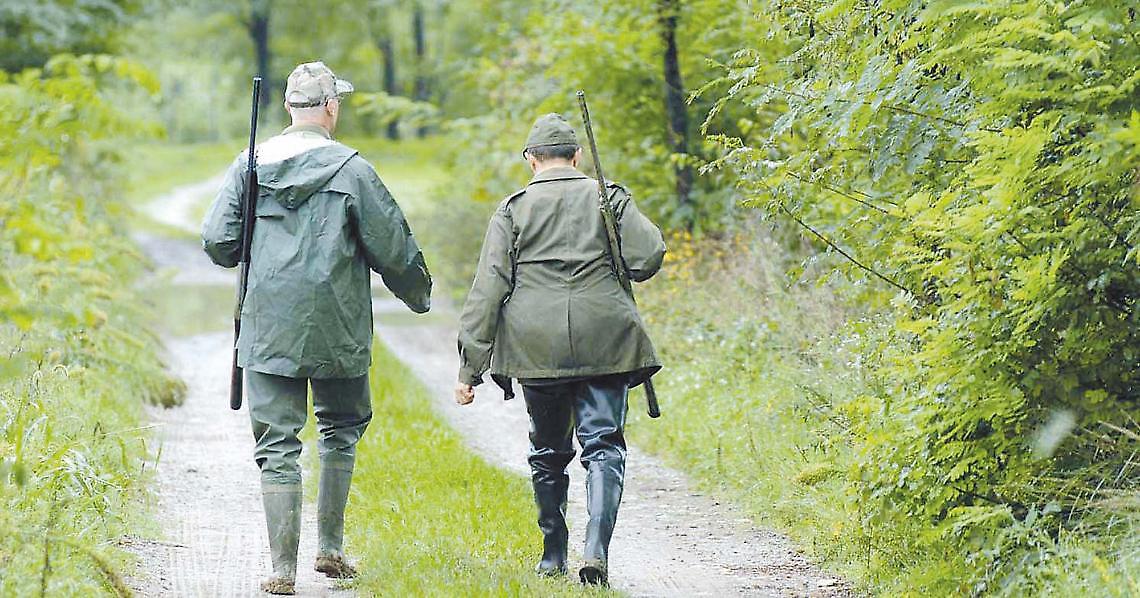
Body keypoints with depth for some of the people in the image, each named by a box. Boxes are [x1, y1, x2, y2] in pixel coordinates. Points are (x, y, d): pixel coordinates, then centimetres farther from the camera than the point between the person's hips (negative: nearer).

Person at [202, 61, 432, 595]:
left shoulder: (250, 165, 2)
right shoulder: (350, 169, -6)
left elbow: (217, 241, 1)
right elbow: (393, 249, -3)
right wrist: (418, 295, 16)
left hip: (268, 328, 2)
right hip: (336, 331, -2)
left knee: (277, 444, 4)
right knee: (341, 430, 19)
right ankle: (330, 548, 19)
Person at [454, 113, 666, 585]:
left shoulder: (513, 210, 6)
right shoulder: (609, 198, 7)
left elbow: (486, 292, 1)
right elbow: (648, 257, -4)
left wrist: (470, 369, 1)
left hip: (537, 347, 1)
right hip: (604, 344, -1)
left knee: (548, 451, 16)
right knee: (603, 446, -1)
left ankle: (553, 555, 24)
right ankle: (596, 548, -20)